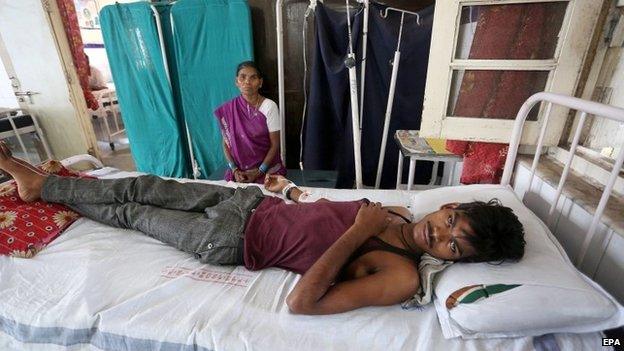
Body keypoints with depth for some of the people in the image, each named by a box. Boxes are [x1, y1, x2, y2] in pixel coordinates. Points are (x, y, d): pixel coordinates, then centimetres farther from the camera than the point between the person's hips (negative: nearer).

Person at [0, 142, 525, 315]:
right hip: (252, 202, 5)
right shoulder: (397, 211, 0)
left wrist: (361, 231, -28)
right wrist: (291, 190, 11)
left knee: (132, 212, 10)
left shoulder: (400, 278, -21)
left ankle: (42, 187, 39)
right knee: (146, 187, 13)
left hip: (229, 244, -5)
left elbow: (300, 302, -29)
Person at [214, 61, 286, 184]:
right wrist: (235, 170, -7)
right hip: (239, 171, 2)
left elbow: (275, 144, -7)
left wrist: (259, 172, -12)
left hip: (267, 170, -2)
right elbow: (226, 143, 5)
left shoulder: (269, 106, -9)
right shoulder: (228, 109, -1)